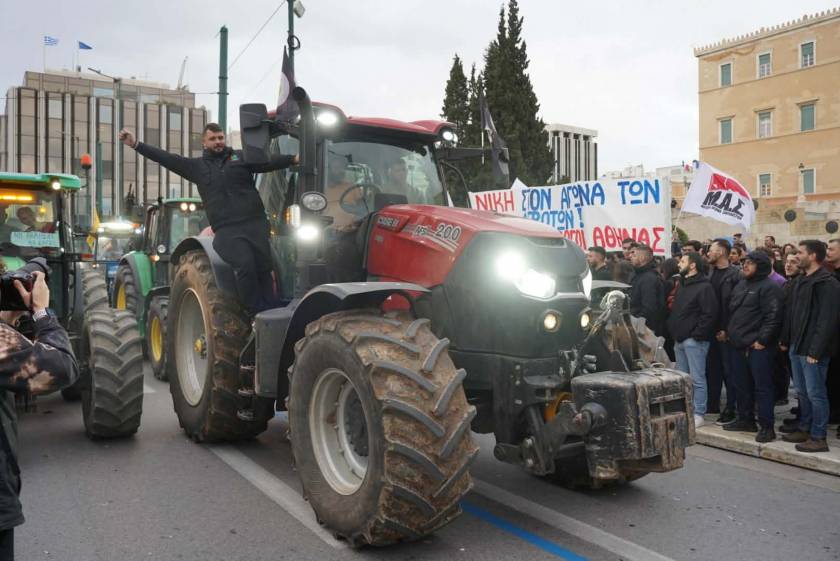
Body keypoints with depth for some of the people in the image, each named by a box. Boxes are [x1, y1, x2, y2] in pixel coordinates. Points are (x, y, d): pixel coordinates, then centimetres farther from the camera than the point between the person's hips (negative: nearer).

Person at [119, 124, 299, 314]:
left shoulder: (242, 156, 15)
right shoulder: (196, 166, 18)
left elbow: (269, 162, 3)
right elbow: (165, 158, 15)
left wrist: (295, 158, -10)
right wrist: (135, 144, 8)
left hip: (255, 223, 1)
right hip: (226, 230, -1)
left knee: (264, 267, -5)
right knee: (245, 264, -24)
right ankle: (258, 315, -16)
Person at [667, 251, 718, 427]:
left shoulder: (704, 287, -10)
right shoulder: (683, 286, 18)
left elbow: (710, 314, -18)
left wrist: (696, 334, -18)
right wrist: (674, 332, 12)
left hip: (694, 340, -9)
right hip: (680, 340, 9)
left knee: (697, 379, -4)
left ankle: (698, 414, 2)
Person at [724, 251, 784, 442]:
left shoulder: (769, 287, -11)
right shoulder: (740, 285, 17)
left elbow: (773, 316, -18)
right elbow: (732, 311, 24)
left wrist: (762, 340, -20)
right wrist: (729, 331, 16)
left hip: (758, 346, -9)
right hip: (739, 344, 9)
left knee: (762, 386, -4)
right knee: (742, 384, 15)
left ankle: (767, 427, 2)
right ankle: (745, 419, 27)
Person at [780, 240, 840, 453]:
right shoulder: (801, 281, 16)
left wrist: (816, 349, -22)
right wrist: (785, 340, 14)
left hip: (812, 350, -9)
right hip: (796, 347, 9)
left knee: (815, 394, -2)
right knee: (802, 392, 16)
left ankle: (818, 438, 5)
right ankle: (805, 429, 27)